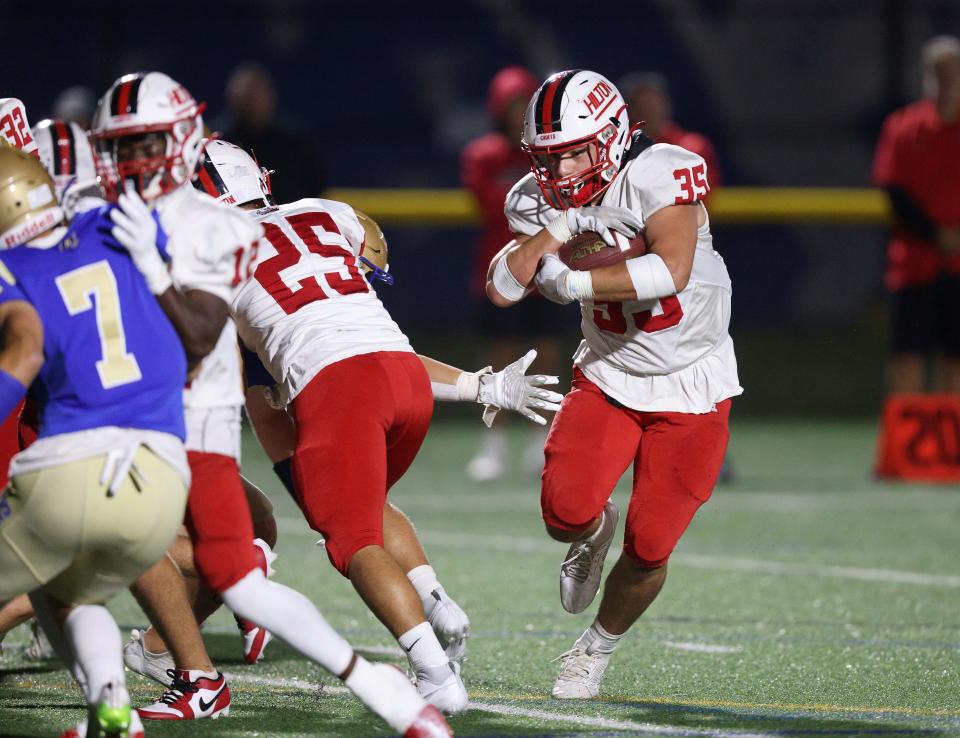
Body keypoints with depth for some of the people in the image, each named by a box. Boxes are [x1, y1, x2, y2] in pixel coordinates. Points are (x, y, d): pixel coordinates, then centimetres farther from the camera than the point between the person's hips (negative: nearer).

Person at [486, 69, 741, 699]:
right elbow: (502, 290, -10)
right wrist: (549, 232, -22)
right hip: (609, 376, 3)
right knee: (566, 513, -19)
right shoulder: (542, 200, -6)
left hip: (689, 386, -3)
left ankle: (598, 649, 25)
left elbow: (672, 271, -37)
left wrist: (574, 282, -35)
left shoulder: (661, 174, -23)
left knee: (649, 547, -3)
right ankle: (594, 532, 20)